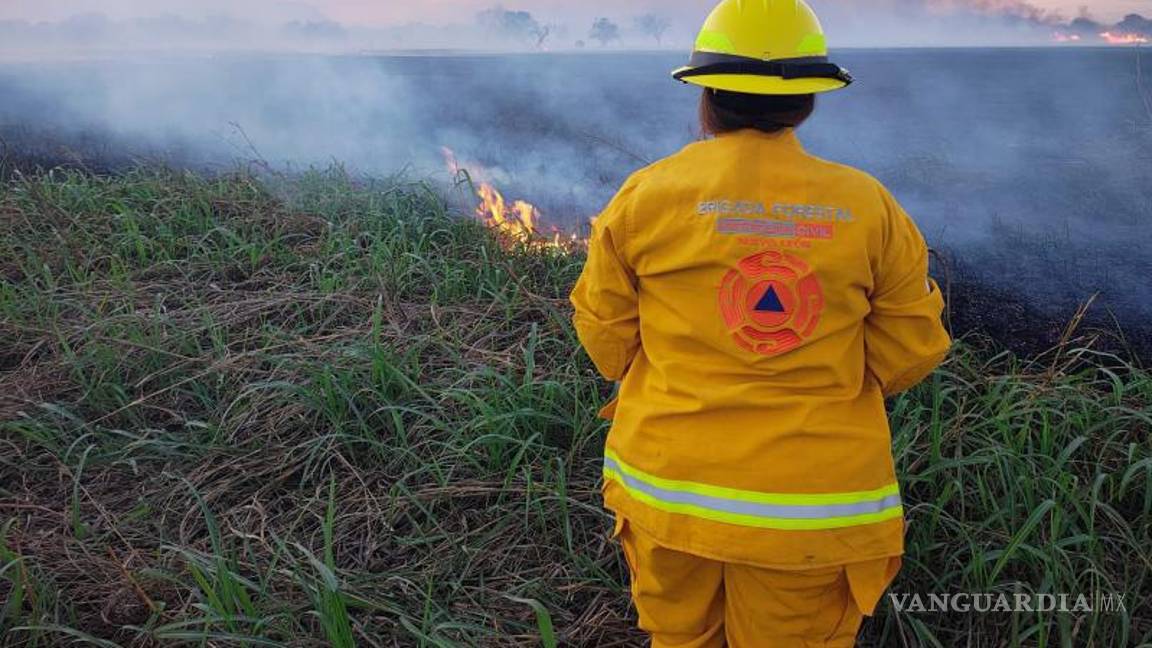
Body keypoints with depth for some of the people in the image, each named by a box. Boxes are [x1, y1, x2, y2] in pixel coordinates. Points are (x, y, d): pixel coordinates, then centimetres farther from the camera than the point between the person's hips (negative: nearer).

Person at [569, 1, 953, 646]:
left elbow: (607, 336, 0)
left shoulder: (645, 194, -8)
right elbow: (910, 351, 1)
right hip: (813, 512, 1)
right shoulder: (869, 205, -6)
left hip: (667, 489, 0)